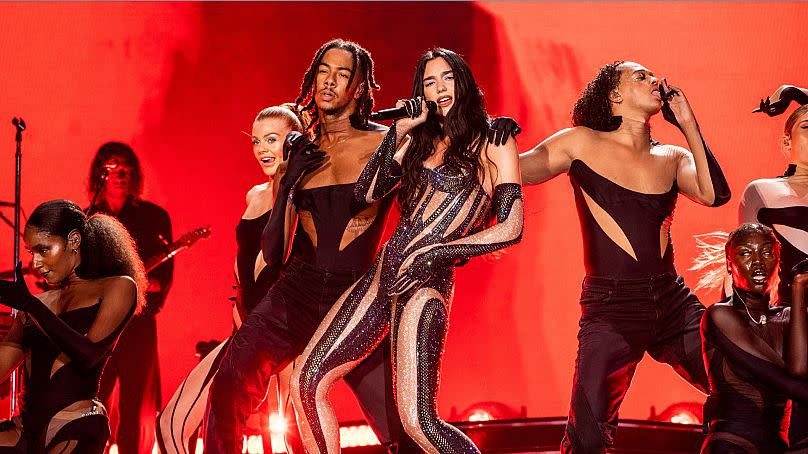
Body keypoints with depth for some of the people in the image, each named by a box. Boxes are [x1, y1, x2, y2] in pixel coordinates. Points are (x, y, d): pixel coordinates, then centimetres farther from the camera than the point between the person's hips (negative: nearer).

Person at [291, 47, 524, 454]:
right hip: (383, 273, 7)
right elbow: (366, 193, 7)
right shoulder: (420, 141, 18)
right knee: (307, 382, 1)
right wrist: (397, 131, 1)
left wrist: (433, 253, -11)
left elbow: (511, 228, -6)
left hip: (425, 282, -7)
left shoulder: (493, 142, 2)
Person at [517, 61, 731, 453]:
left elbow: (714, 194, -7)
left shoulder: (673, 158, 11)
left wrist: (687, 123, -2)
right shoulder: (581, 144, 4)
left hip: (674, 303, 4)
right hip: (611, 309, -4)